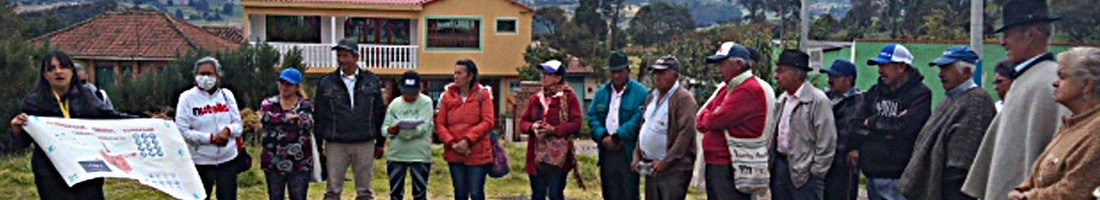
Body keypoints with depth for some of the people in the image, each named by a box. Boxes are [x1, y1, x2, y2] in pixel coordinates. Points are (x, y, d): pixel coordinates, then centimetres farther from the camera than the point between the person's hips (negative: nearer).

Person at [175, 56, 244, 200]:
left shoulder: (227, 95, 6)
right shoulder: (187, 98, -5)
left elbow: (238, 125, 6)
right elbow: (182, 131, -11)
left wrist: (228, 130, -18)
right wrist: (210, 138, -19)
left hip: (228, 160, 3)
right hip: (201, 161, -3)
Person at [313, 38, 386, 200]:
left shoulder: (372, 82, 6)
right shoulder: (326, 83, 3)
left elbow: (380, 113, 11)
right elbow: (318, 117, 6)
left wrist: (380, 143, 9)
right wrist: (317, 146, 3)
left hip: (365, 144, 1)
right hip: (335, 145, -1)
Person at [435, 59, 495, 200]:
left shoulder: (483, 95, -2)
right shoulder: (447, 96, 5)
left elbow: (488, 122, -9)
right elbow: (440, 124, 2)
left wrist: (468, 140, -17)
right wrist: (452, 143, -13)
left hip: (478, 154, -3)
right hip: (454, 155, 3)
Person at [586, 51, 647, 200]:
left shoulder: (639, 92, -4)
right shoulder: (602, 92, 14)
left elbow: (638, 120, -14)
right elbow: (592, 116, 8)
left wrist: (616, 137, -17)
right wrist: (602, 136, -10)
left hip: (628, 152, -5)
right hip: (606, 151, 5)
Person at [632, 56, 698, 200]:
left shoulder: (684, 99, -13)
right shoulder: (652, 97, 15)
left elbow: (686, 133, -21)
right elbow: (644, 127, 22)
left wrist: (665, 162, -23)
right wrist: (637, 155, 11)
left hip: (674, 168, -9)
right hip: (651, 167, 9)